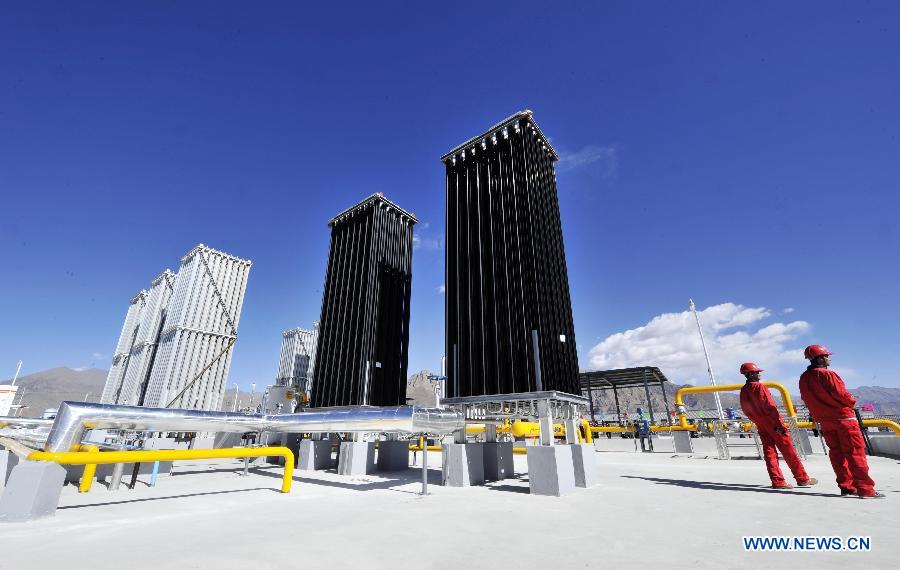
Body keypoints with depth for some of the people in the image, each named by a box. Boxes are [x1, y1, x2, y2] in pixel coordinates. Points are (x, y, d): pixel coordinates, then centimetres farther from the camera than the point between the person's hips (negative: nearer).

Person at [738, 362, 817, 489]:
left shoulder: (743, 391, 8)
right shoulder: (759, 386, -14)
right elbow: (770, 406, -18)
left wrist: (758, 421, 19)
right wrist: (780, 424, -16)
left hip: (761, 427, 7)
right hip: (773, 424, -6)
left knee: (769, 452, 7)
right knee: (788, 451, 5)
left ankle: (777, 481, 7)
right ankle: (802, 479, 15)